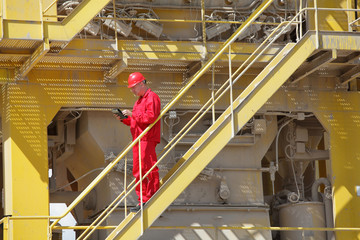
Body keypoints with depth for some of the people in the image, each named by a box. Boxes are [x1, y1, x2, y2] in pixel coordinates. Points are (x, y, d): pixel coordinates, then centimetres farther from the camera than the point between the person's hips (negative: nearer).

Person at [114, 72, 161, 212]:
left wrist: (132, 114, -17)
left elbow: (151, 117, -19)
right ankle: (143, 202, 13)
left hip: (148, 140, -10)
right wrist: (123, 119, 9)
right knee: (138, 172, 9)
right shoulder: (139, 100, 24)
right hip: (138, 140, 10)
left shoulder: (152, 97, -7)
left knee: (149, 170, -10)